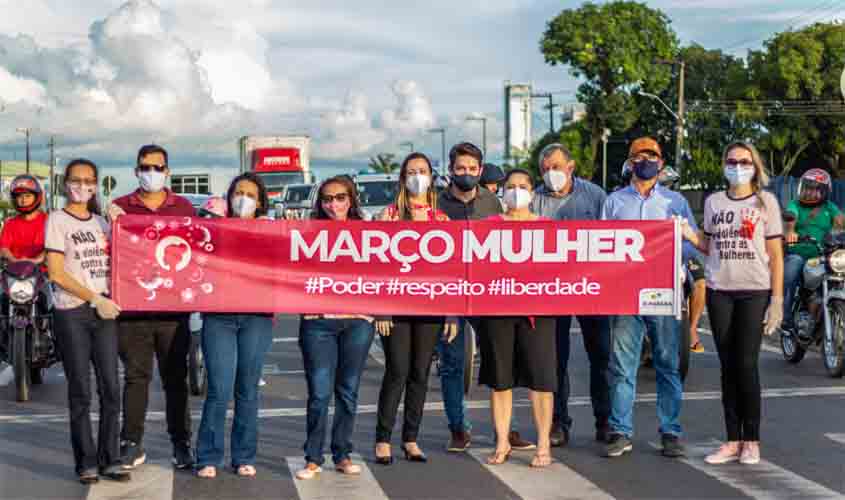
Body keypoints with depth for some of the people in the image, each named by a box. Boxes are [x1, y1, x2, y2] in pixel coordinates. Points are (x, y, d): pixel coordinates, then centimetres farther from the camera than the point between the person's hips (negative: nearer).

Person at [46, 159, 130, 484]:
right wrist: (95, 299, -11)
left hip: (104, 311, 4)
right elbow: (56, 273, -7)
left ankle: (110, 460, 9)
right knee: (80, 392, 0)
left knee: (111, 389, 1)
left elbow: (113, 263, 13)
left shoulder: (100, 222, 16)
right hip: (71, 313, -4)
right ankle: (86, 463, 7)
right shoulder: (57, 220, 0)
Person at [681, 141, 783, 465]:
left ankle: (751, 441, 6)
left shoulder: (766, 201, 2)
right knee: (728, 366, 6)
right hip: (719, 292, 3)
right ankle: (733, 441, 12)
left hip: (755, 292, -3)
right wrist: (689, 235, -3)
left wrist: (777, 299, -6)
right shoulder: (713, 202, 11)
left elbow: (775, 255, 1)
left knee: (747, 365, -5)